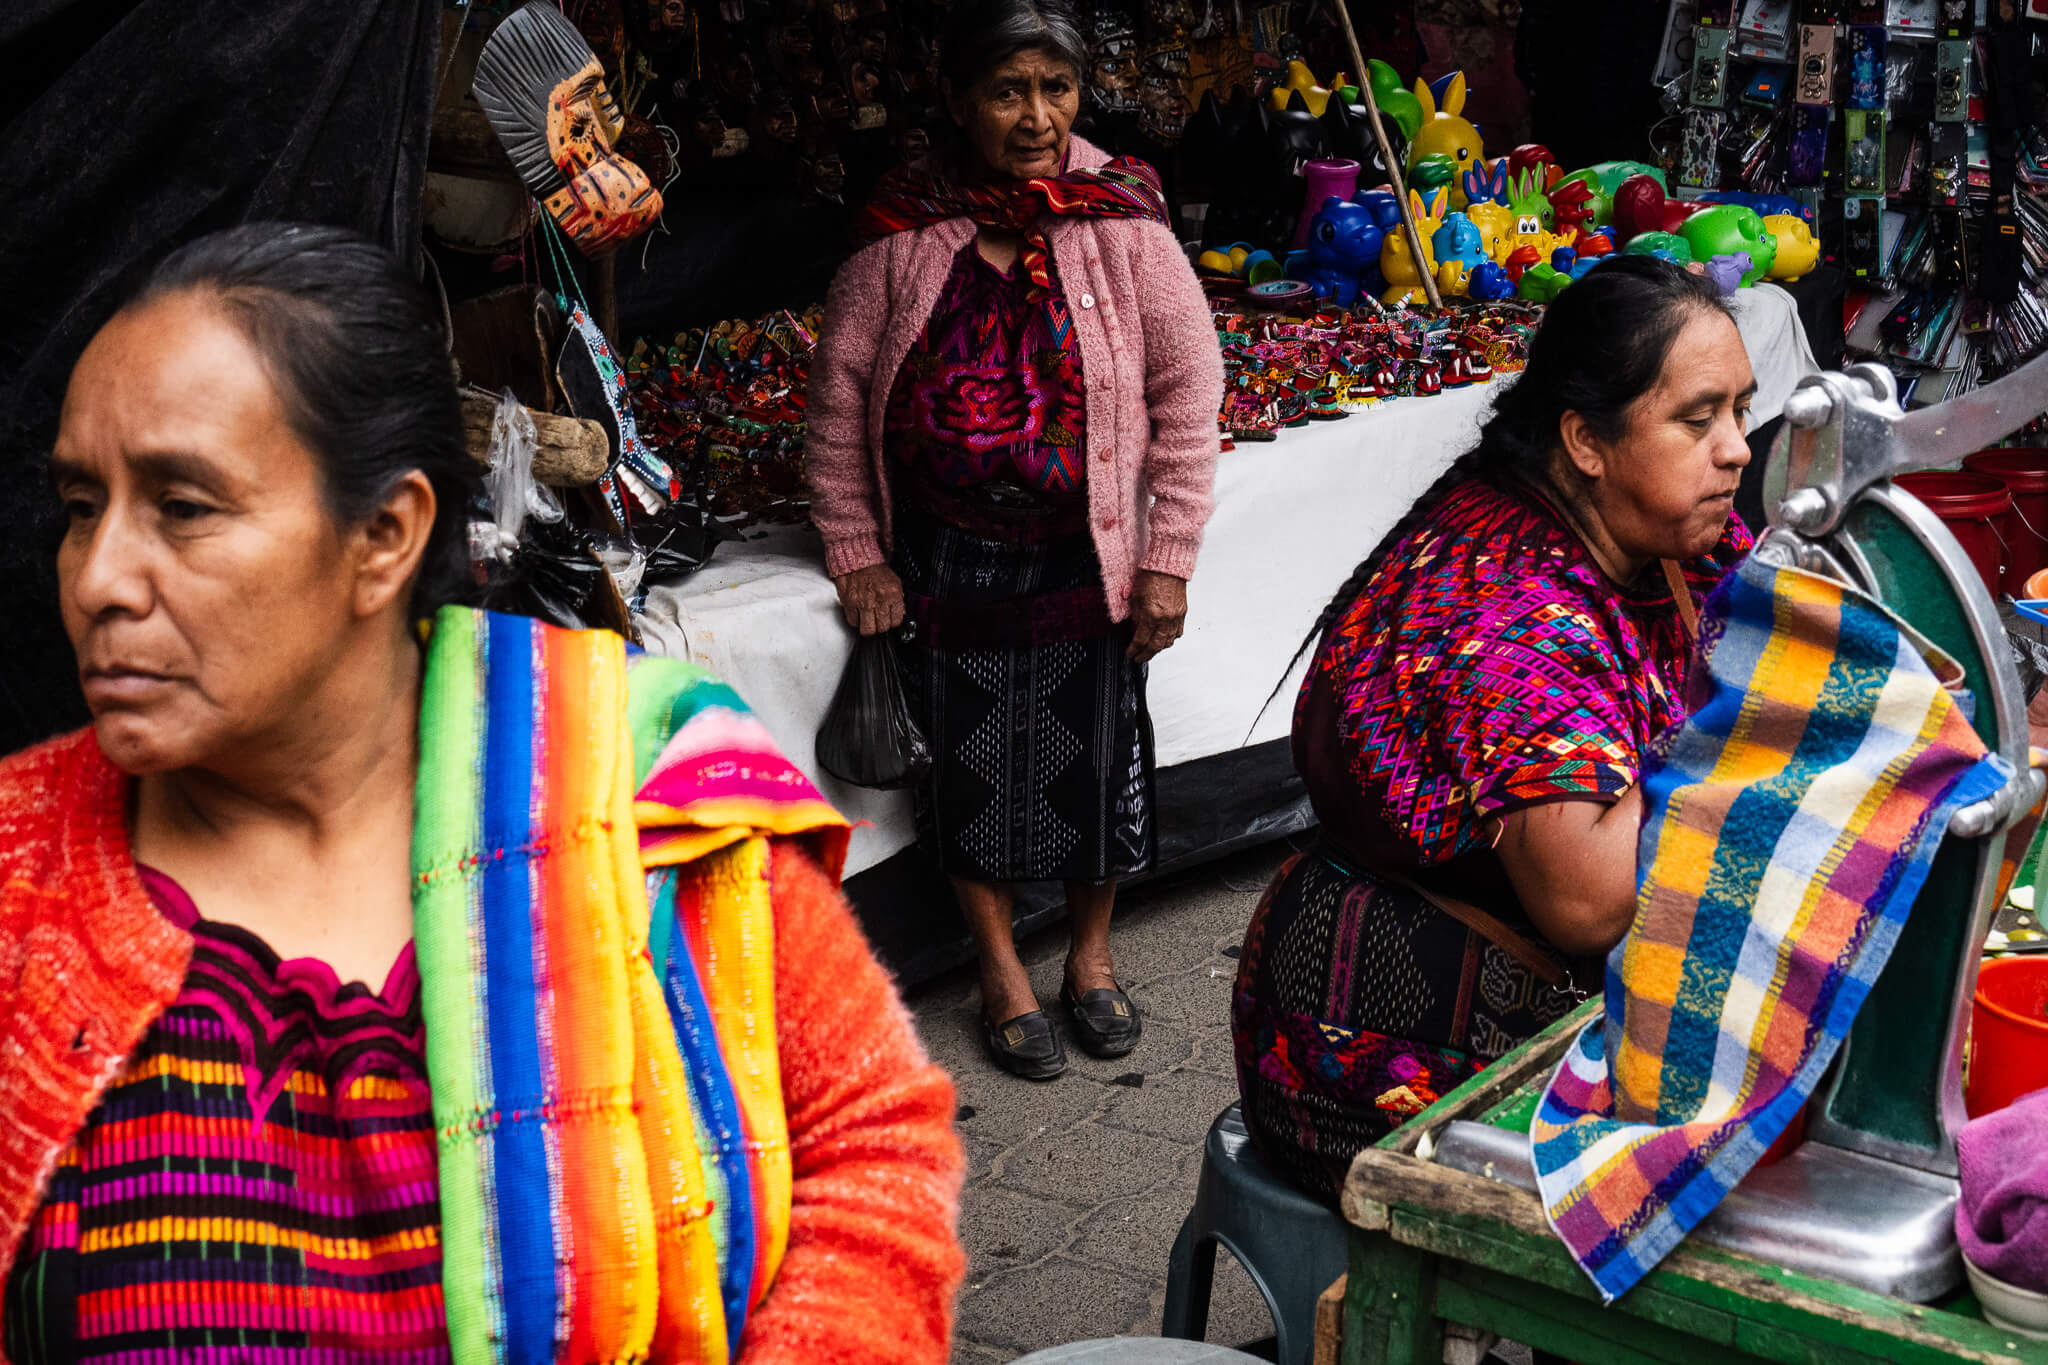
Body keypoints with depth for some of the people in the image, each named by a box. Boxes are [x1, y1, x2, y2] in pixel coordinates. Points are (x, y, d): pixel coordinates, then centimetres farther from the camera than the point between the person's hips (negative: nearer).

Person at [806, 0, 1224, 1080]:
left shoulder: (1122, 228, -8)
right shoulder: (903, 238, -7)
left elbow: (1189, 391, -5)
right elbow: (839, 396, 0)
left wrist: (1167, 558, -7)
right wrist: (857, 556, -2)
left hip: (1087, 555, 0)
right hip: (948, 561, 0)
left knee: (1096, 751, 9)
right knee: (970, 757, 9)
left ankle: (1092, 954, 33)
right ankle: (1001, 971, 28)